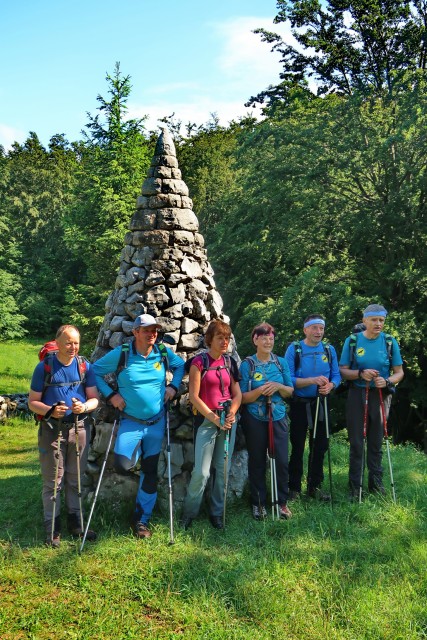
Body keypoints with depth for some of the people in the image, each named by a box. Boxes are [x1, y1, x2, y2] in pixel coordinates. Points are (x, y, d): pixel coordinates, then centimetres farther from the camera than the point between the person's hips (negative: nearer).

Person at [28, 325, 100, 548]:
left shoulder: (85, 366, 1)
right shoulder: (44, 367, -6)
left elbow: (94, 398, 2)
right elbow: (32, 402, -4)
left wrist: (84, 407, -21)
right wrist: (50, 411, -23)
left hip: (79, 428, 3)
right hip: (52, 429, -3)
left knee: (75, 479, 13)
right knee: (53, 481, 2)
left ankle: (75, 522, 25)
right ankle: (52, 528, 12)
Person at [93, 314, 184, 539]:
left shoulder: (163, 352, -3)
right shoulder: (120, 354, -11)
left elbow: (180, 366, 15)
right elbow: (95, 371, -2)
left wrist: (173, 386, 0)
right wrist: (110, 395, -10)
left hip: (156, 422, 3)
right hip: (130, 422, -2)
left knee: (150, 471, 7)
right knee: (123, 465, -19)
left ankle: (142, 519, 21)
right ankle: (137, 451, 19)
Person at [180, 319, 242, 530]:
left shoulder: (229, 362, 8)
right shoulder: (199, 362, -6)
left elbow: (237, 393, 9)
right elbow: (194, 396, -9)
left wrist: (232, 413, -9)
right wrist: (214, 418, -13)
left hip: (228, 421, 4)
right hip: (207, 420, -4)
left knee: (222, 469, 8)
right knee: (202, 472, -8)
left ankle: (217, 513, 21)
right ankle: (188, 513, 11)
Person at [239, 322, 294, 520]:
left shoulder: (281, 362, 4)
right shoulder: (247, 364, -5)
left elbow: (290, 391, 8)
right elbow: (242, 398, -6)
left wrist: (279, 387, -13)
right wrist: (260, 390, -23)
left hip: (278, 417, 2)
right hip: (255, 419, -2)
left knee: (282, 460, 1)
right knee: (257, 462, 7)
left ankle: (282, 502, 18)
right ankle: (258, 503, 21)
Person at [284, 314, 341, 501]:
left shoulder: (329, 350, 3)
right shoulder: (294, 349, -9)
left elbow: (336, 375, 3)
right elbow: (288, 379, -16)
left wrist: (330, 385, -19)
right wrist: (312, 381, -26)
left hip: (320, 404, 4)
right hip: (299, 404, -4)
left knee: (320, 446, 11)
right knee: (298, 447, 5)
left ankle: (314, 486, 25)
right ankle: (294, 488, 17)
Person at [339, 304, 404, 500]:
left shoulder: (390, 342, -1)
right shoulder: (352, 341, -3)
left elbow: (399, 372, 2)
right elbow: (343, 371, -3)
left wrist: (387, 381, -19)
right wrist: (361, 373, -22)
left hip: (380, 395, 1)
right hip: (357, 395, -1)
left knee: (376, 441, 10)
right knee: (356, 442, 4)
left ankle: (376, 482, 24)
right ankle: (355, 486, 13)